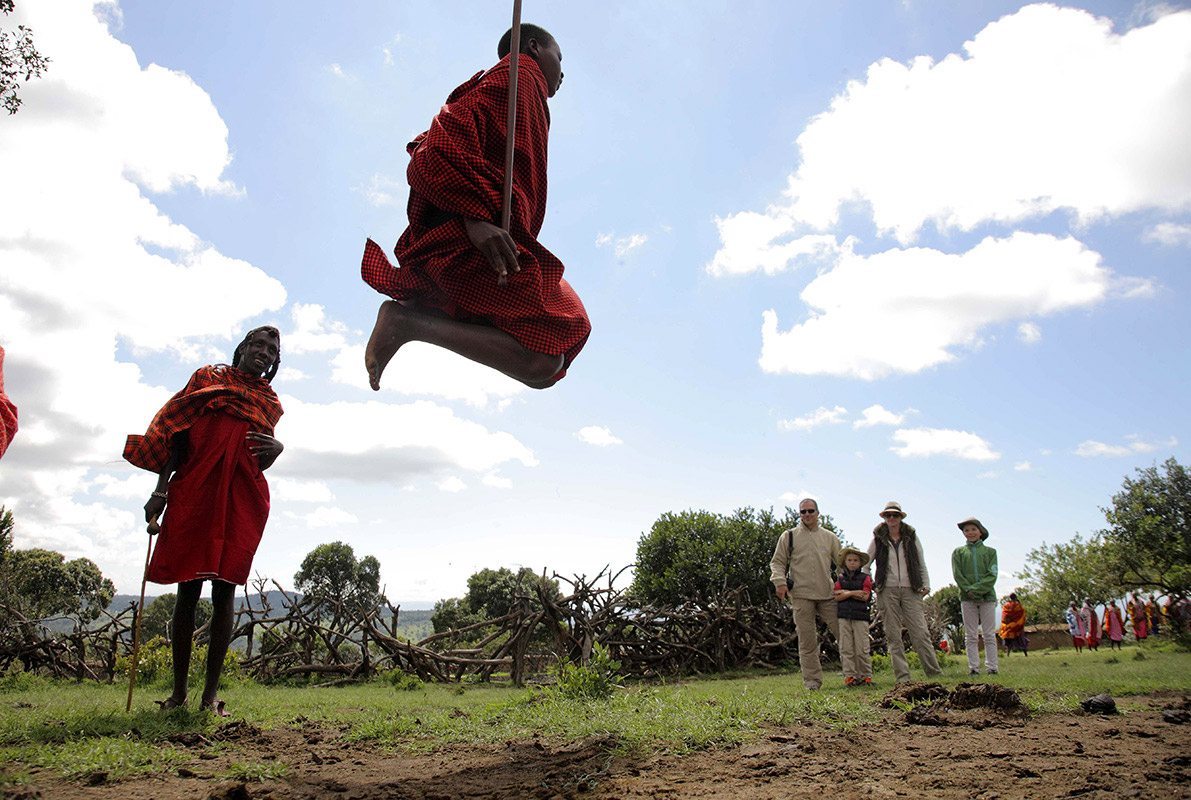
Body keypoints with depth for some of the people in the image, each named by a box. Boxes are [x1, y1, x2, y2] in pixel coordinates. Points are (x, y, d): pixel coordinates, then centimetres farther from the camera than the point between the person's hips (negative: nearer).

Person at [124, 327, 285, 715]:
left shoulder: (269, 402, 18)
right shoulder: (206, 378, 13)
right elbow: (177, 435, 7)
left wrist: (276, 448, -6)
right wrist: (161, 489, -2)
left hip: (241, 500, 1)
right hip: (194, 493, -1)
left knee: (224, 592, -2)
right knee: (187, 590, 1)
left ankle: (211, 693, 2)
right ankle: (178, 691, 9)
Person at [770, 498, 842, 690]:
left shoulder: (830, 537, 14)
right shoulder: (789, 536, 8)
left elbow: (841, 563, 18)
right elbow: (777, 562, 8)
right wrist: (780, 582, -8)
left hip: (828, 595, 2)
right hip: (801, 595, -2)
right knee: (807, 640, 0)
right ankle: (812, 680, 7)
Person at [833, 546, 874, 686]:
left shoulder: (865, 578, 8)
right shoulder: (841, 578, 13)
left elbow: (865, 596, -6)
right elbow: (837, 597, 0)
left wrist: (845, 592, -5)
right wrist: (854, 593, -9)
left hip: (861, 616, -1)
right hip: (844, 617, 2)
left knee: (862, 649, -2)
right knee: (846, 649, 0)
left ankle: (866, 676, 7)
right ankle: (850, 676, 3)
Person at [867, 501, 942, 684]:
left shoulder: (912, 537, 11)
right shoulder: (878, 539, 8)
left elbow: (921, 564, 15)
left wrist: (926, 585, 5)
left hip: (910, 590, 0)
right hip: (887, 591, 0)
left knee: (920, 632, -7)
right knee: (893, 636, -2)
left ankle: (934, 672, 0)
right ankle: (902, 676, 1)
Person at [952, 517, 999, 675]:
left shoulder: (990, 552, 8)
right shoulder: (958, 552, 10)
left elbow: (992, 575, -2)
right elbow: (957, 574, 1)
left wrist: (977, 589, -14)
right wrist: (969, 590, -14)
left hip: (987, 596, 0)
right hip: (967, 598, 0)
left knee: (989, 635, 2)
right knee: (971, 635, 1)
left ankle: (991, 667, 5)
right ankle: (973, 667, 3)